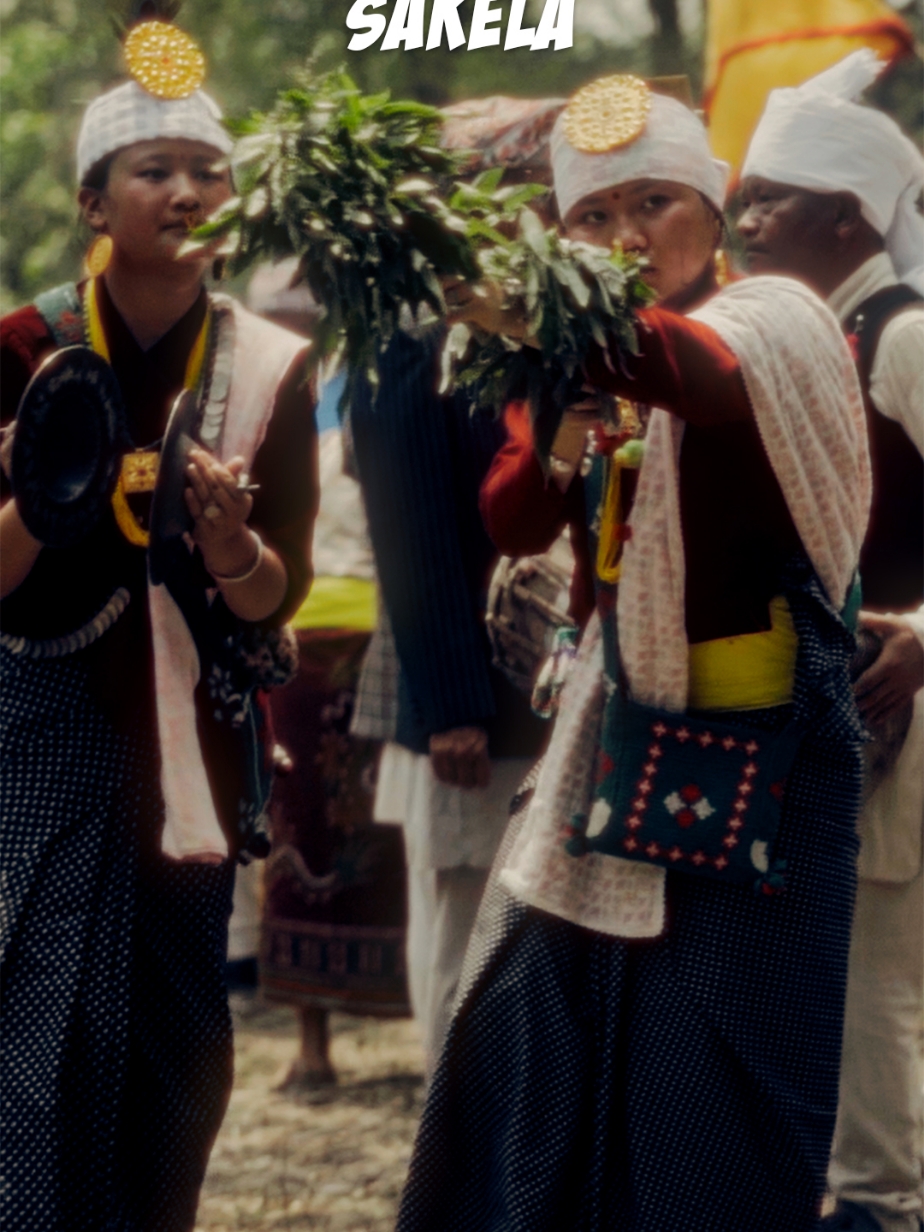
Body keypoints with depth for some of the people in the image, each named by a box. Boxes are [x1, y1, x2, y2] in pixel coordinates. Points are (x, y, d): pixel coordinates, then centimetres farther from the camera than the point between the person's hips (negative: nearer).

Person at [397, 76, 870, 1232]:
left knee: (716, 1092, -5)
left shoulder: (778, 320, -10)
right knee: (530, 1040, 7)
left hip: (756, 752, -7)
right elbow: (509, 525, 4)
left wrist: (531, 319, -51)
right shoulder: (597, 365, 11)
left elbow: (703, 370, -34)